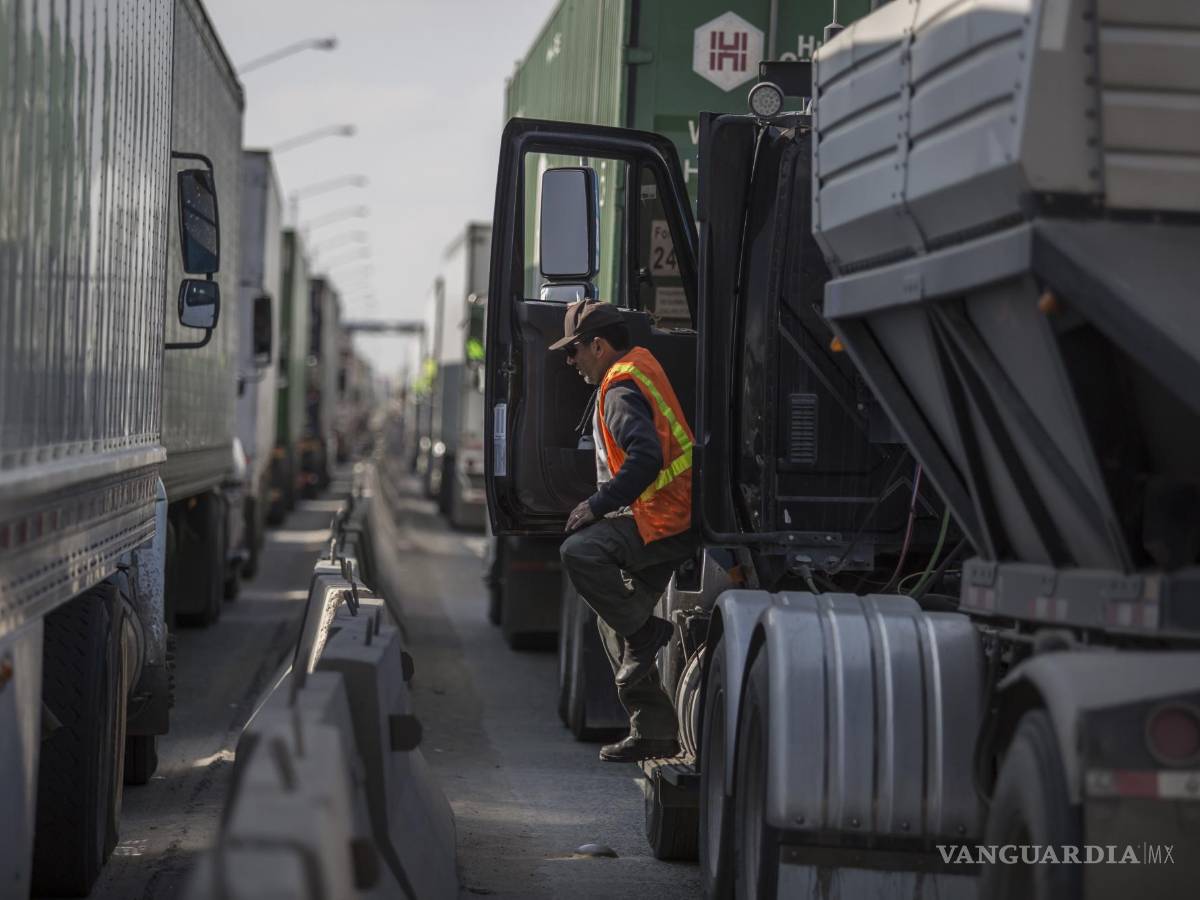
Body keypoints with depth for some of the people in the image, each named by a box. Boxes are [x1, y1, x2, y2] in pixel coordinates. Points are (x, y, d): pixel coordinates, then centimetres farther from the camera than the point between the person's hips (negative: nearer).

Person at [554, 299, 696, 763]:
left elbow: (645, 459, -28)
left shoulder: (620, 390, -14)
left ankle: (645, 630, -16)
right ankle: (655, 733, 15)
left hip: (661, 522, -11)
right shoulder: (642, 365, 18)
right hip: (670, 520, 11)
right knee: (617, 623, 11)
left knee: (579, 551, -29)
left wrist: (597, 506, -22)